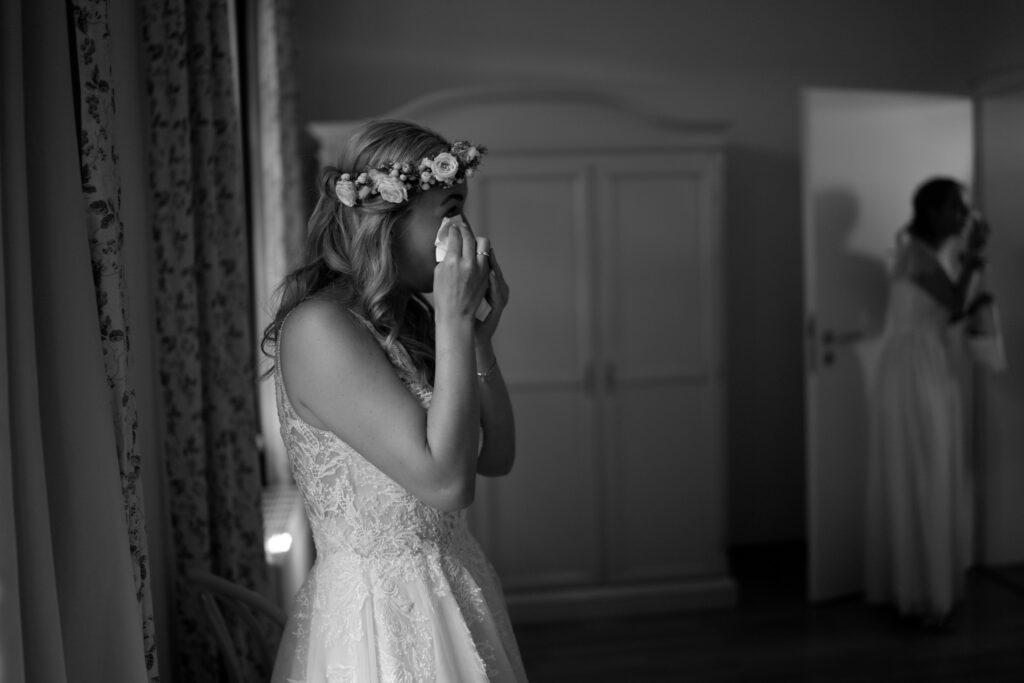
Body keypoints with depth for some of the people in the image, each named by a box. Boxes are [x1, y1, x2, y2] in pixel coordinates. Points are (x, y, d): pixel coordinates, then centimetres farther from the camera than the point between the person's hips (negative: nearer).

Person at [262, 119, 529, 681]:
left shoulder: (412, 319, 5)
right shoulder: (318, 328, -20)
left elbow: (497, 458, 7)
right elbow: (443, 480, -25)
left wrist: (479, 334, -2)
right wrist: (454, 319, -21)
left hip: (455, 587, 8)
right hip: (378, 610, -8)